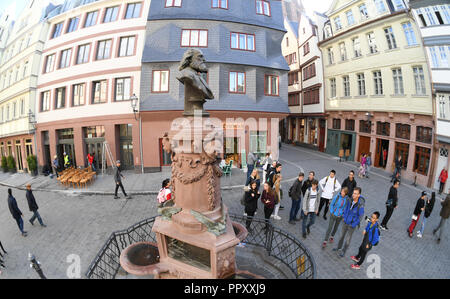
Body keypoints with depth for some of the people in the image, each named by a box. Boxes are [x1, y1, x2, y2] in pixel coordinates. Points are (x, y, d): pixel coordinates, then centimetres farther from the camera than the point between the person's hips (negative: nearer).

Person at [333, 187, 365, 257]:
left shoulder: (360, 205, -30)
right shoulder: (350, 200, -15)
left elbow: (360, 216, -19)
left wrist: (353, 225, -14)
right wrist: (343, 217, 7)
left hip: (352, 225, -5)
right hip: (345, 222, 5)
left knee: (348, 239, 11)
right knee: (342, 235, 22)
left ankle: (343, 251, 34)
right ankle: (339, 248, 43)